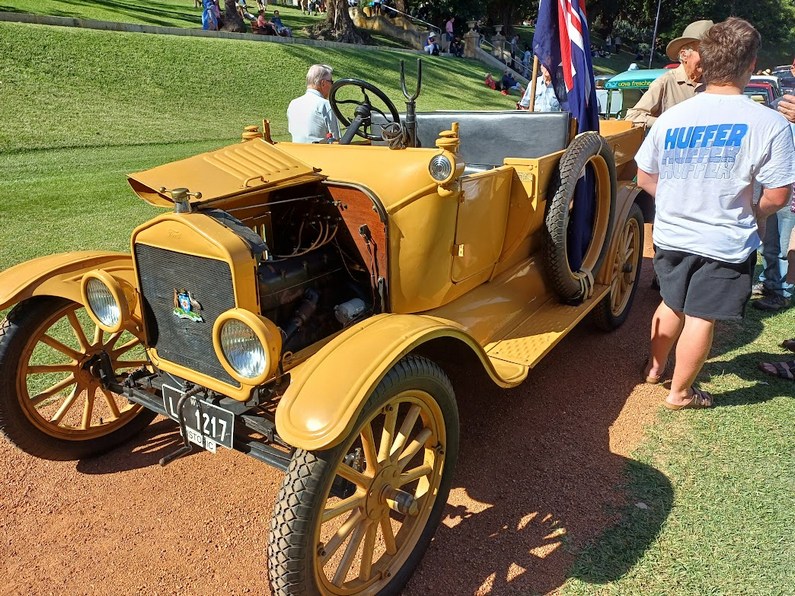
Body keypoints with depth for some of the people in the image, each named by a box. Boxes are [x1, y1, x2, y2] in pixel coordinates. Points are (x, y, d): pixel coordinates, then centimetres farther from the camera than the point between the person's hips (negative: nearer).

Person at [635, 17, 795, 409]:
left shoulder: (670, 117, -2)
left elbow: (645, 178, 5)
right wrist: (753, 214, 10)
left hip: (670, 236, 4)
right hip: (725, 245, -4)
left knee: (672, 303, 23)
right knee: (700, 318, 8)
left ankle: (654, 368, 40)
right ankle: (680, 393, 22)